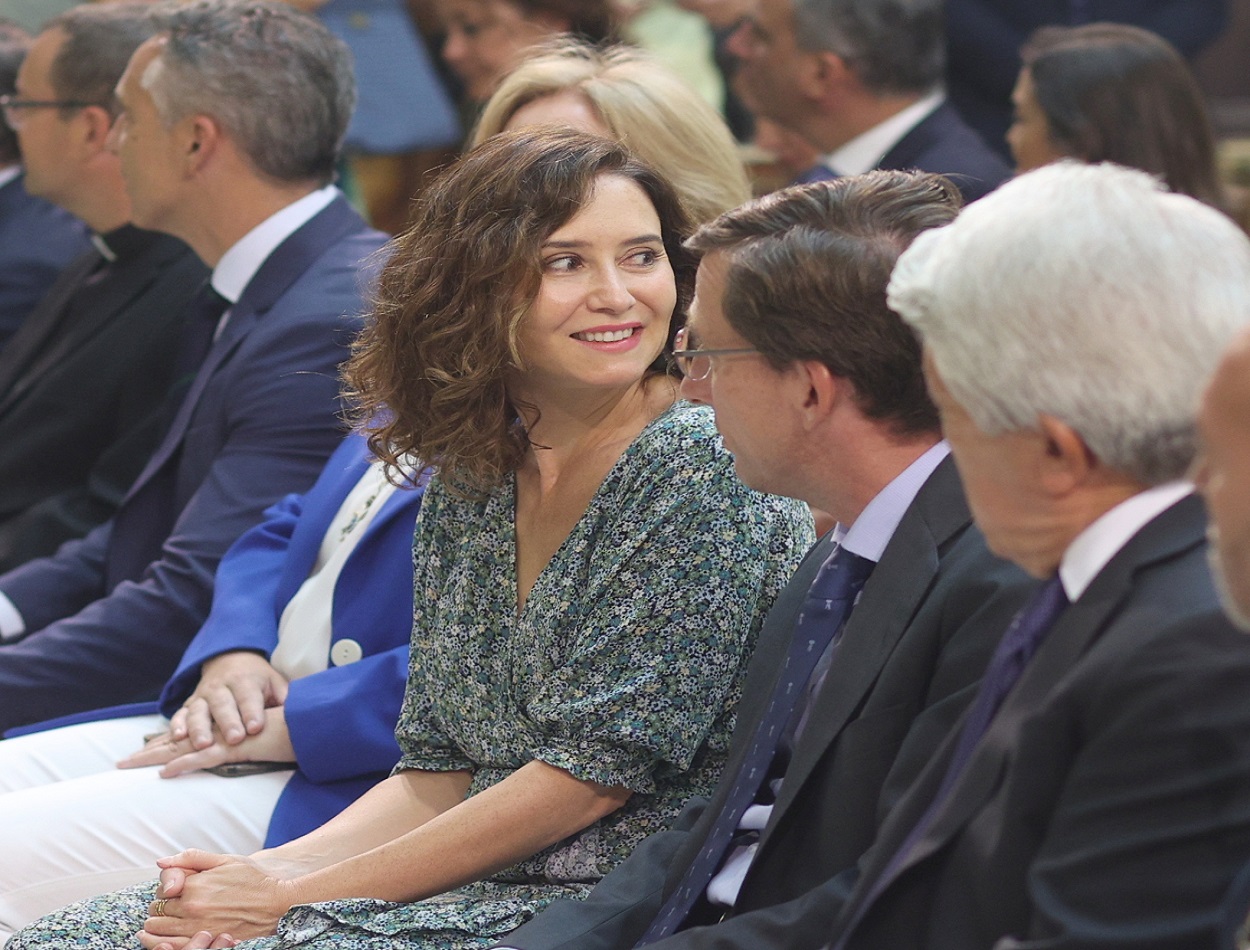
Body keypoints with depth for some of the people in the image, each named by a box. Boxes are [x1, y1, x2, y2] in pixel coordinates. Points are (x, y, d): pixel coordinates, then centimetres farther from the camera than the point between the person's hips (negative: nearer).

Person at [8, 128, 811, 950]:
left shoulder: (705, 466, -11)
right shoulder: (467, 480, 10)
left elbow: (599, 766, -16)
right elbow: (439, 772, 11)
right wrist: (285, 868, -9)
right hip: (481, 883, 7)